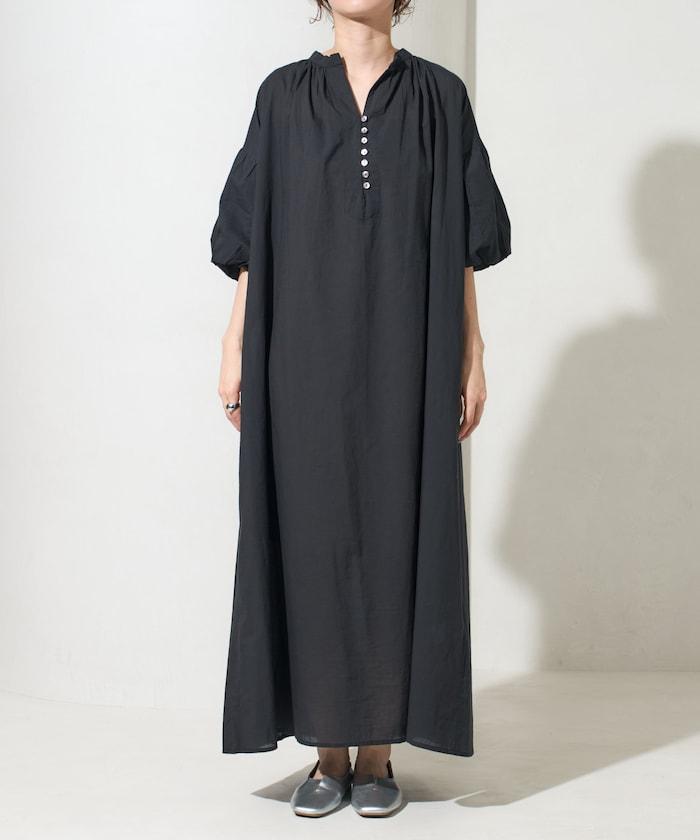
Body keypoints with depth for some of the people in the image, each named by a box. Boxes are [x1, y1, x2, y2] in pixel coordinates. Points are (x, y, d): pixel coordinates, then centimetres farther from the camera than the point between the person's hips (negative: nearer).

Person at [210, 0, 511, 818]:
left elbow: (461, 244, 6)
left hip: (404, 358, 0)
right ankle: (329, 751, 12)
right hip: (309, 357, 1)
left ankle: (379, 750, 11)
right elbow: (252, 237, 7)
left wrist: (471, 352, 1)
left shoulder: (439, 95, 7)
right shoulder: (284, 95, 8)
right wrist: (234, 343, 1)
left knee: (394, 537, 0)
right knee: (314, 539, 1)